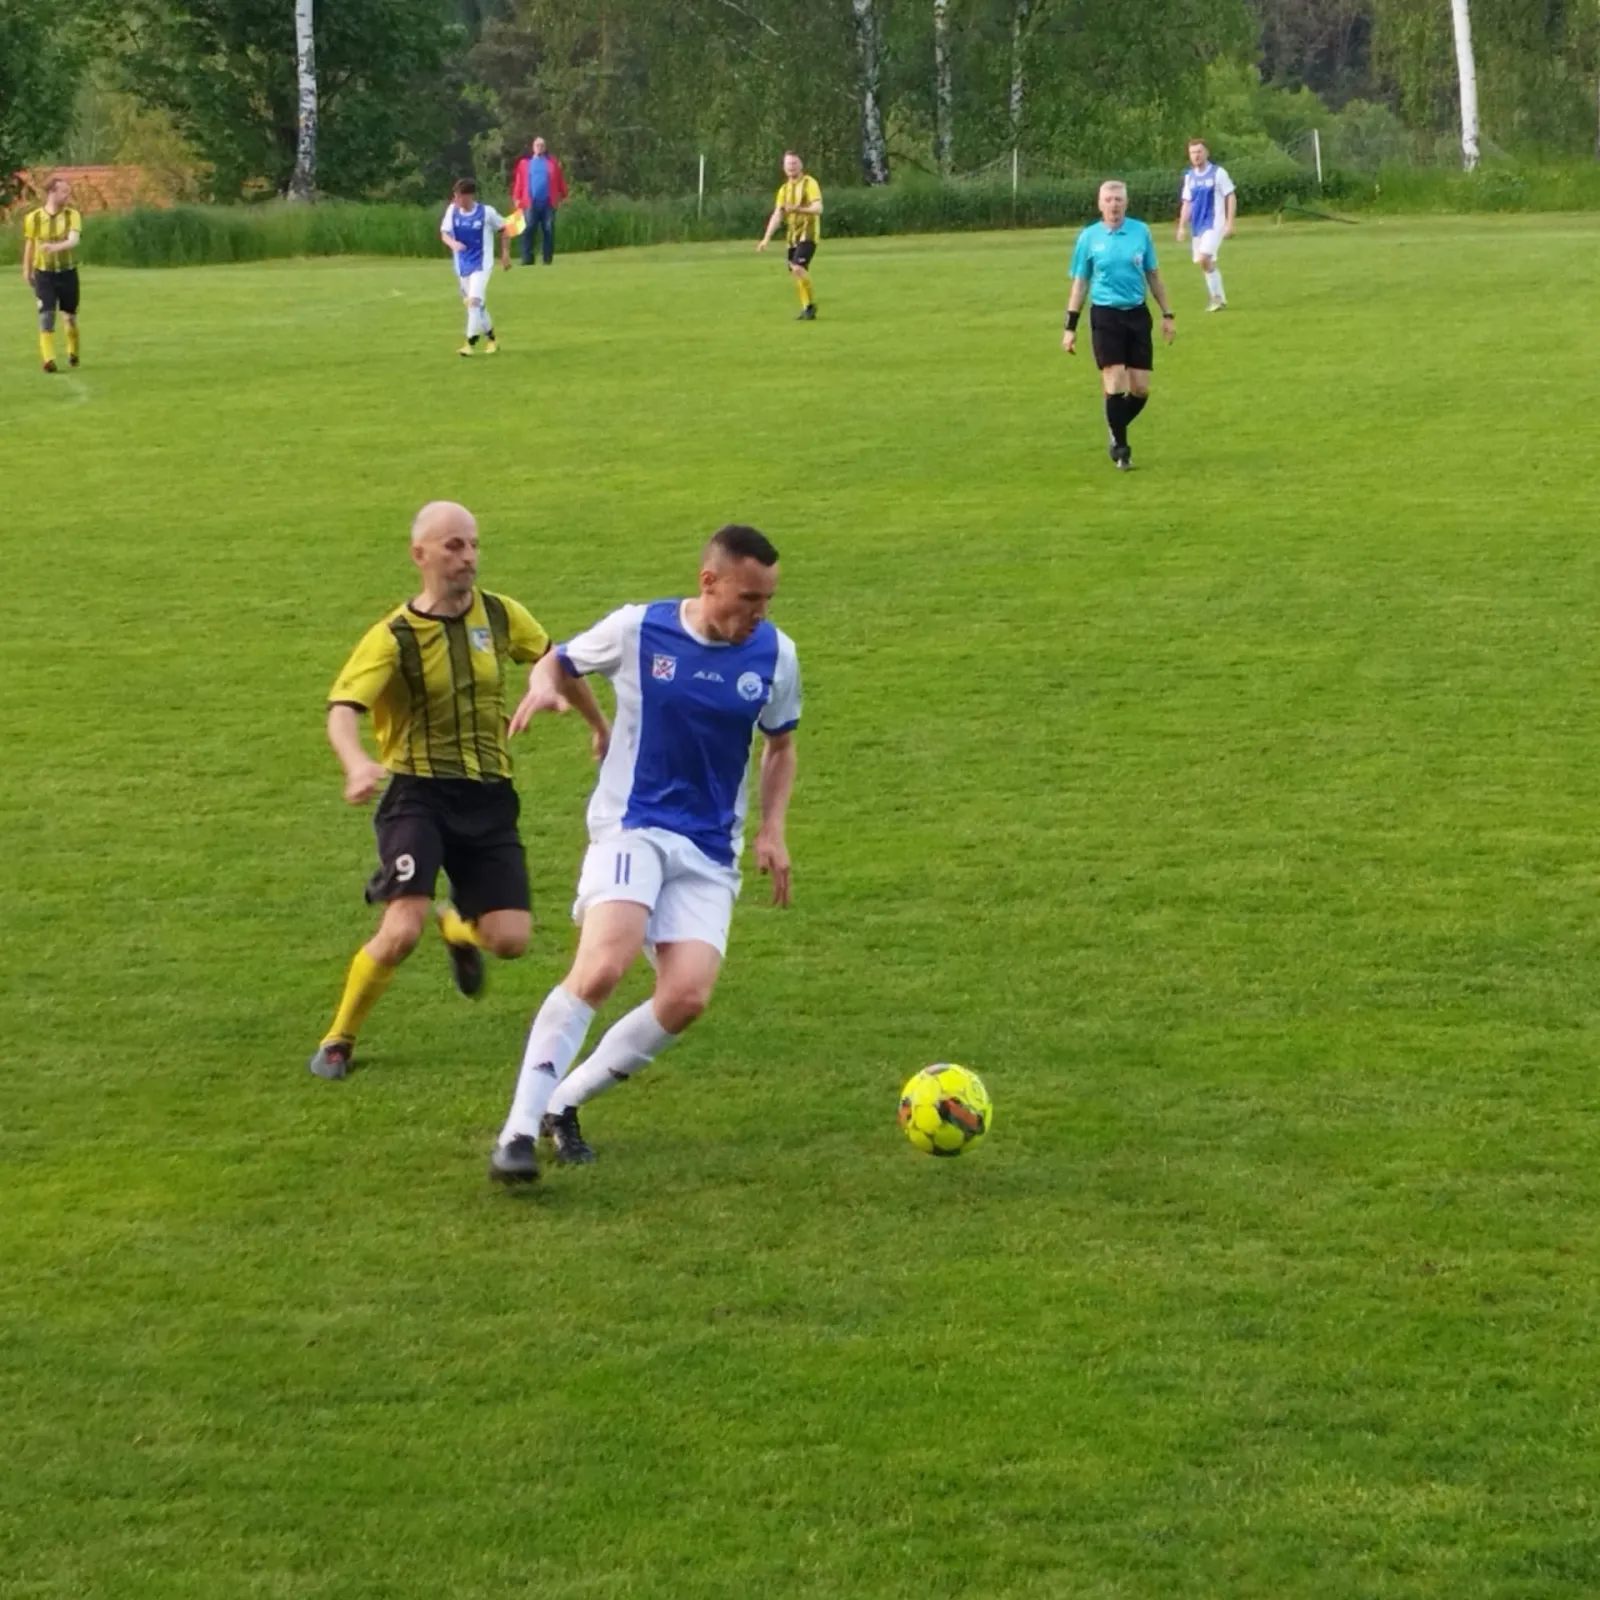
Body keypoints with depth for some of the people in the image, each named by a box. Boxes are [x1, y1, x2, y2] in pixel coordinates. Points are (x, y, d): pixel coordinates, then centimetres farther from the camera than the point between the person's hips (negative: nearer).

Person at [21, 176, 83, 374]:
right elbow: (29, 245, 9)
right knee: (46, 316, -13)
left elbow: (73, 240, -25)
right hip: (43, 274, -1)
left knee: (70, 317, 12)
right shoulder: (34, 218, -6)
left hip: (68, 272, 1)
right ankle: (48, 359, -14)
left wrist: (56, 247, -45)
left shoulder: (72, 215, -8)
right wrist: (27, 270, 18)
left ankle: (72, 353, 36)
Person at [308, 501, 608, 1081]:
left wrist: (601, 726, 32)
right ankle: (338, 1041, 3)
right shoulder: (393, 637, -11)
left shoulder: (499, 615, 3)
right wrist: (357, 764, -44)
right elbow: (342, 709, -24)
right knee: (402, 929, -21)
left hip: (488, 797, 4)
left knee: (510, 940, -6)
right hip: (418, 793, -4)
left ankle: (459, 928, 34)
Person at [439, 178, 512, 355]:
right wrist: (452, 243, -29)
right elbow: (444, 233, -6)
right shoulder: (452, 210, -4)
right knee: (476, 303, 14)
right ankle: (491, 339, 29)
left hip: (480, 264, -5)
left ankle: (471, 342, -17)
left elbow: (503, 229, 2)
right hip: (462, 264, 5)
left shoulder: (486, 212, -12)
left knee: (474, 300, -19)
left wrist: (505, 253, 1)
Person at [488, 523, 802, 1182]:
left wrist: (771, 829, 5)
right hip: (633, 827, -3)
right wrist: (544, 684, -12)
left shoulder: (773, 653, 2)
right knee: (601, 967, -28)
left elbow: (780, 745, 18)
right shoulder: (637, 630, -6)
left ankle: (563, 1102, 5)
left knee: (687, 997, -16)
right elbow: (561, 658, 13)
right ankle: (518, 1130, -24)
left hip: (710, 852, 3)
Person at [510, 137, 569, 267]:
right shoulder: (525, 163, 11)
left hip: (548, 203, 0)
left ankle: (548, 258, 7)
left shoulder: (552, 163, 11)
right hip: (530, 203, 0)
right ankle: (527, 259, -5)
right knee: (528, 230, -6)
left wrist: (562, 196, 3)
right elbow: (519, 182, 5)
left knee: (548, 230, 2)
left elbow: (559, 180, 8)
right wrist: (517, 198, -3)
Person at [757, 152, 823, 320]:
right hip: (792, 235, 7)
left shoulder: (809, 183, -6)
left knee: (798, 267, -22)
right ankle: (807, 308, 17)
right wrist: (766, 238, 0)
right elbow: (777, 215, 9)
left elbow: (818, 208, -16)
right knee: (795, 272, 5)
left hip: (807, 234, -7)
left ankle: (809, 305, -9)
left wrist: (798, 209, -32)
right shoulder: (784, 189, 14)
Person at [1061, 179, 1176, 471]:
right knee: (1115, 386, -10)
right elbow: (1079, 283, 4)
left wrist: (1167, 314, 10)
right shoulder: (1089, 237, -2)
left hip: (1137, 314, 2)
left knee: (1140, 389, 1)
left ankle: (1117, 432, 26)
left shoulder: (1140, 231, 2)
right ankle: (1120, 447, 5)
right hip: (1105, 315, -2)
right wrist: (1070, 327, 1)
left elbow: (1153, 275, 11)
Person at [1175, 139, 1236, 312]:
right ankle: (1219, 298, 19)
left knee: (1203, 259, -20)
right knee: (1208, 264, 8)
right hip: (1198, 226, 6)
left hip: (1214, 224, -6)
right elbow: (1187, 203, 17)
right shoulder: (1189, 176, 10)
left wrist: (1230, 223, -11)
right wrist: (1182, 227, 11)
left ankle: (1215, 296, -9)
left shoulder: (1218, 173, -7)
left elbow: (1231, 198, -5)